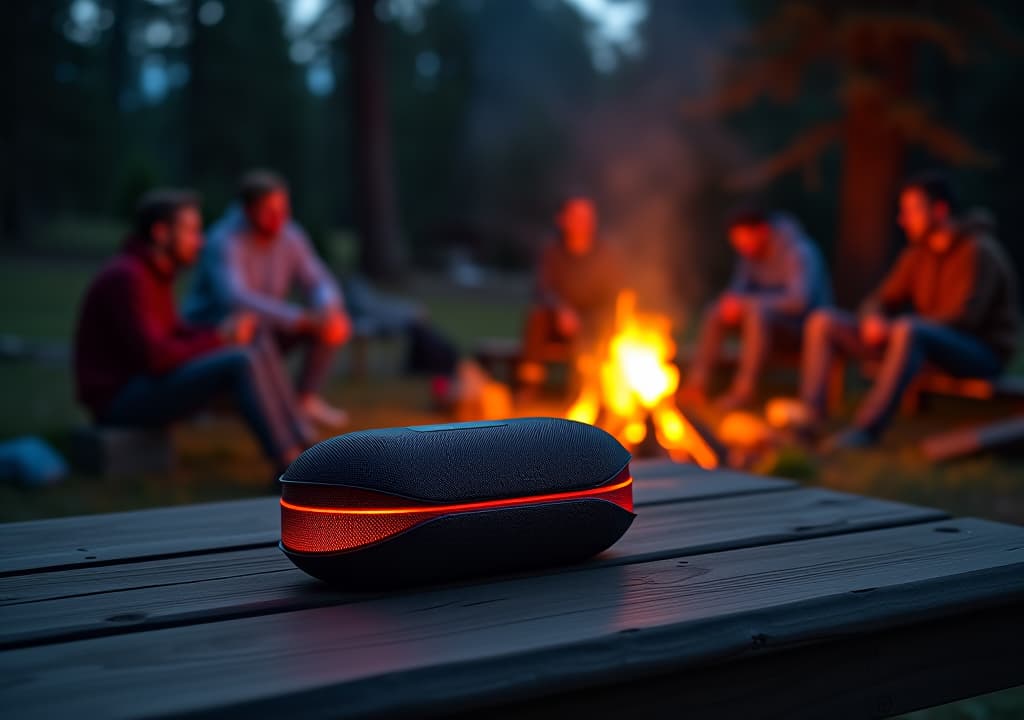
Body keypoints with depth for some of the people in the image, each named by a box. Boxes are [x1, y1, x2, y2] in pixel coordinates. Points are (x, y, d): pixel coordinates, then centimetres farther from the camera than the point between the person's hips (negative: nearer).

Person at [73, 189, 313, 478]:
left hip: (143, 387, 10)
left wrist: (224, 332, -5)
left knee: (254, 355, 3)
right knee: (241, 363, -22)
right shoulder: (127, 278, -20)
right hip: (122, 400, -10)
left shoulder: (153, 272, 10)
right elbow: (155, 358, -25)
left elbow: (175, 333, 16)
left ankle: (302, 451, -2)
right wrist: (219, 339, -13)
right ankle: (290, 468, -19)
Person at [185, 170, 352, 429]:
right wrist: (301, 319, -50)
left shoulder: (290, 236, -8)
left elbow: (320, 284, -7)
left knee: (335, 326, -13)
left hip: (268, 328, 6)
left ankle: (306, 399, -6)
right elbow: (234, 299, -42)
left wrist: (329, 309, -33)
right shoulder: (224, 242, -27)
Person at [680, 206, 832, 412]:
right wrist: (731, 302, -17)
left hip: (807, 321, -8)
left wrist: (747, 302, -34)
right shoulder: (752, 253, 3)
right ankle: (696, 385, -20)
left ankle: (744, 391, -34)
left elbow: (799, 300, -33)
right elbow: (738, 288, 9)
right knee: (714, 312, -12)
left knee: (757, 312, -37)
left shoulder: (799, 252, -21)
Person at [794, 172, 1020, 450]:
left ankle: (866, 428, -41)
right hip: (919, 344, 8)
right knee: (822, 321, -5)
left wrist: (893, 328, -23)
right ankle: (809, 416, -22)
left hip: (982, 352, -8)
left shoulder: (978, 251, -13)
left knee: (907, 331, -43)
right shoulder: (917, 253, 9)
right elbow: (881, 301, 11)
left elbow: (964, 318, -23)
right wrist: (873, 320, -14)